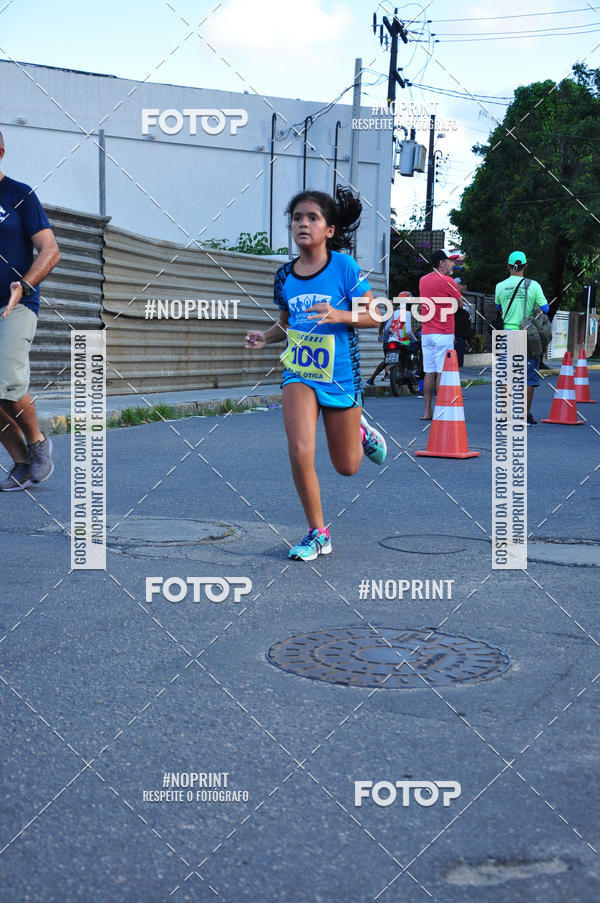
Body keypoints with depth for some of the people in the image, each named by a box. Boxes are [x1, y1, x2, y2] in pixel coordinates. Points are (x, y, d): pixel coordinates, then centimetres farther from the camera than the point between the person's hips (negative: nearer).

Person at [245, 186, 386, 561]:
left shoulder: (344, 266, -9)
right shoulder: (285, 275, 2)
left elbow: (374, 315, -7)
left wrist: (339, 315, -24)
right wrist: (266, 336, -2)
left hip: (341, 375, -2)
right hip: (299, 372, 2)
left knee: (346, 467, 10)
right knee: (300, 453, -16)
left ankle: (362, 432, 46)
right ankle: (318, 533, 2)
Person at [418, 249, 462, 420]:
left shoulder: (423, 280, 12)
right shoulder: (447, 281, -10)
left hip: (426, 333, 7)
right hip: (443, 334, -7)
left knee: (429, 372, 7)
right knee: (443, 372, -6)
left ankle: (428, 411, 7)